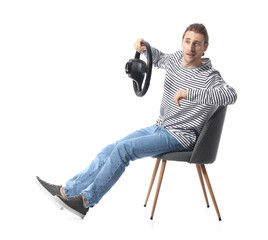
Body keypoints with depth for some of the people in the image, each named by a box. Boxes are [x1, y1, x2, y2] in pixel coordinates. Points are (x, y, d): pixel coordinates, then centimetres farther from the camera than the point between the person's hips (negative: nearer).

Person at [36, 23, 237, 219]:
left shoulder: (209, 77, -17)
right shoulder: (176, 58, 5)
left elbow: (231, 95, -37)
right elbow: (159, 59, 29)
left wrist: (189, 92, -43)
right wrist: (145, 48, 6)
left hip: (180, 138, -8)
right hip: (159, 128, 8)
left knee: (124, 149, -23)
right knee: (110, 151, -1)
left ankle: (86, 201, -15)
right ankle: (66, 191, 3)